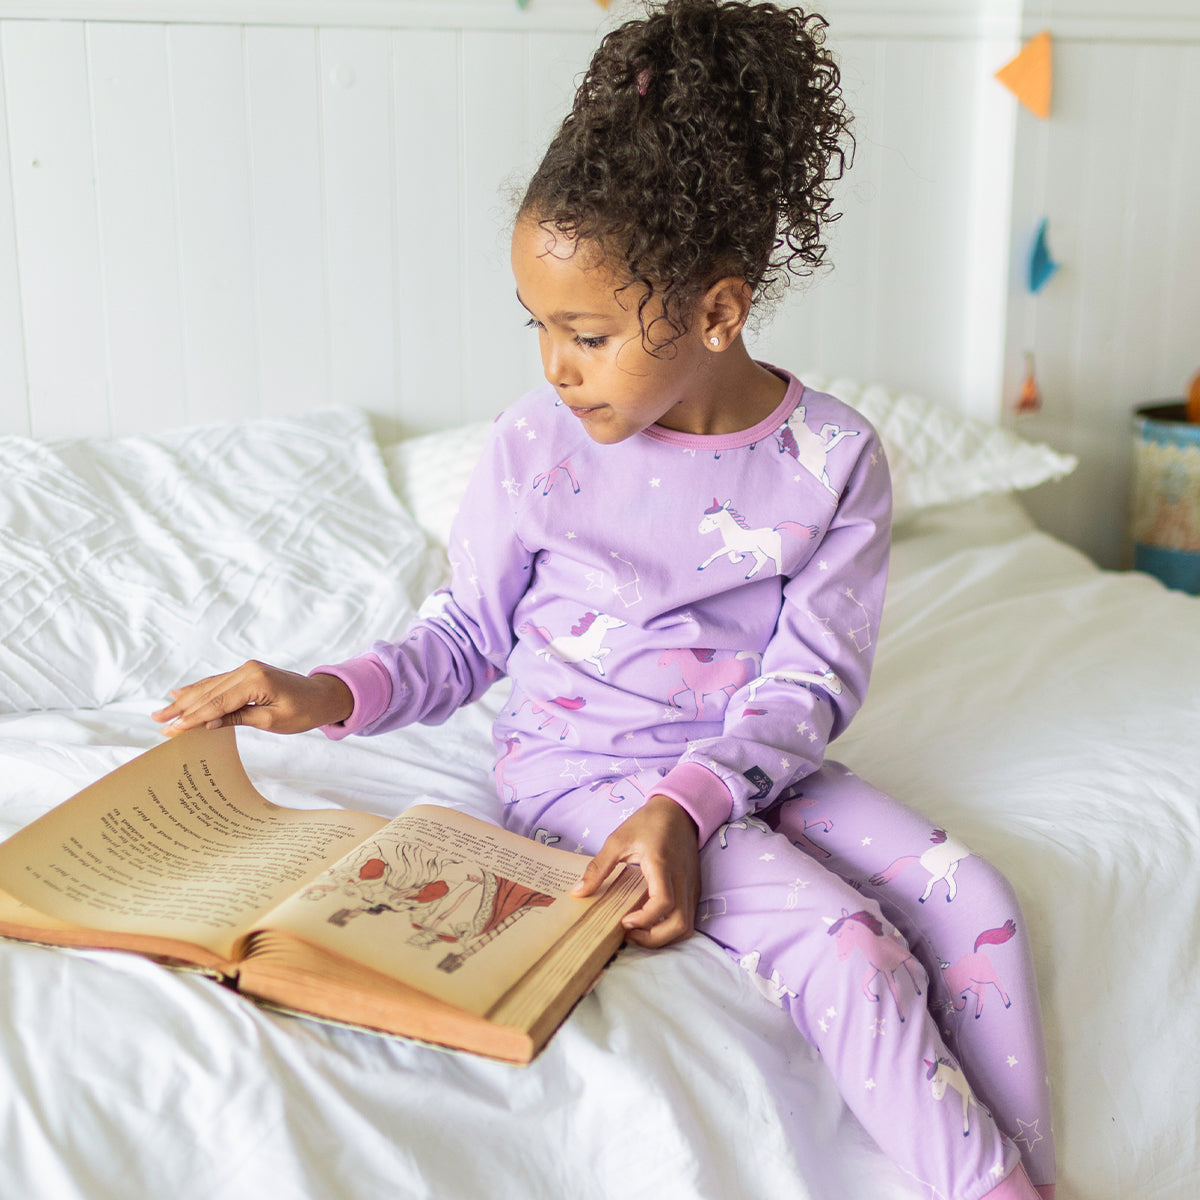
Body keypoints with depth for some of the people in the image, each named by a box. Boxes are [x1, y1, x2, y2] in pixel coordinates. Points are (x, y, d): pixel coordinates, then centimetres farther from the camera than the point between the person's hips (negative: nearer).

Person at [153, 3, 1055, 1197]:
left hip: (757, 762, 3)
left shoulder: (831, 457, -8)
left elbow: (809, 682, -8)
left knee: (976, 902, -16)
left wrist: (689, 800, -23)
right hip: (583, 769, -3)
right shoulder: (536, 446, -8)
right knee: (847, 947, -24)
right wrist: (331, 693, -14)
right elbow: (470, 632, 3)